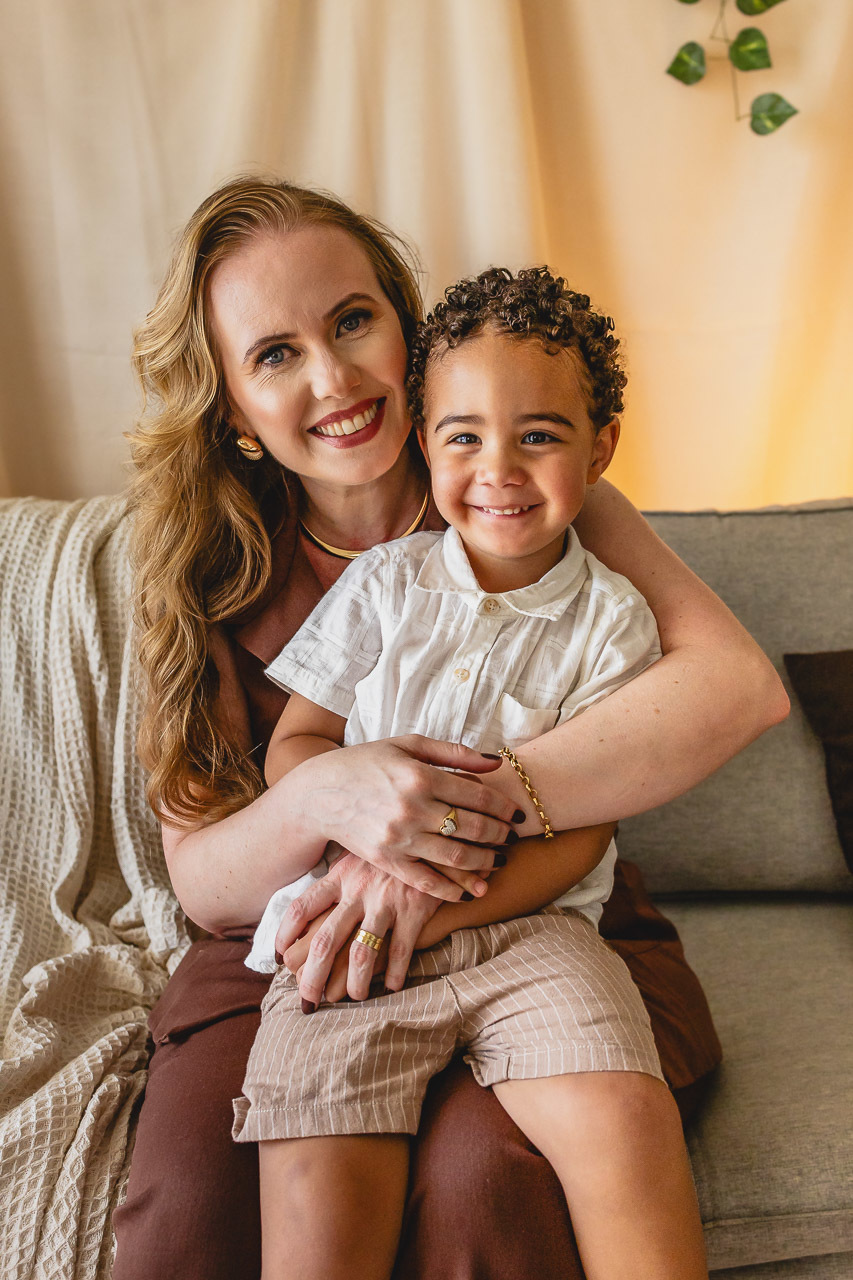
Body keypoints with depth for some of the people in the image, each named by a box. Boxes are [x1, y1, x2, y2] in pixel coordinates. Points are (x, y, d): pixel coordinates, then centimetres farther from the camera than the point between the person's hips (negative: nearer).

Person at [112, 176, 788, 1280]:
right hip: (296, 955, 1)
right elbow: (202, 883, -2)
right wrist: (322, 798, -26)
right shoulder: (217, 578, 1)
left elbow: (741, 682, -20)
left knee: (481, 1178, -30)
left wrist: (469, 811, -29)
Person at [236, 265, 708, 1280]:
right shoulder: (382, 585, 6)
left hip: (527, 922, 0)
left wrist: (429, 912, -14)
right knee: (319, 1194, -19)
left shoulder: (611, 620, 3)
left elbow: (579, 827, -2)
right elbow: (292, 747, 8)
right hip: (348, 927, 1)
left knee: (627, 1119, -25)